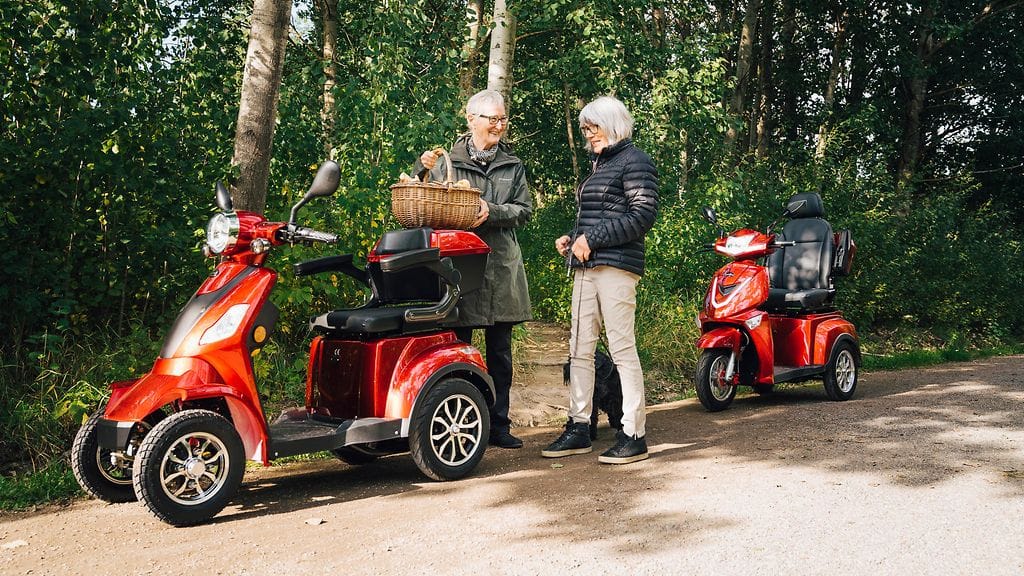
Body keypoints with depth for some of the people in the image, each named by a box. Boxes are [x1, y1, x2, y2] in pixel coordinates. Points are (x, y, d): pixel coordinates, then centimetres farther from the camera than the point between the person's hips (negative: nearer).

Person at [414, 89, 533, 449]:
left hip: (501, 267, 3)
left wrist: (492, 212, -13)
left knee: (500, 352, 8)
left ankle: (499, 425, 17)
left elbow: (524, 210, 5)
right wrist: (424, 170, -13)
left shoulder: (513, 166, 13)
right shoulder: (448, 162, 4)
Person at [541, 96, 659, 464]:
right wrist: (573, 240, 11)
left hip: (616, 266, -9)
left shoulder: (634, 161, -2)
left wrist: (593, 239, -15)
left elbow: (643, 214, -13)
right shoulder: (598, 164, 23)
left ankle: (633, 436, -1)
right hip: (586, 267, 9)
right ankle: (578, 428, 15)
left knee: (622, 348, -7)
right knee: (579, 349, 8)